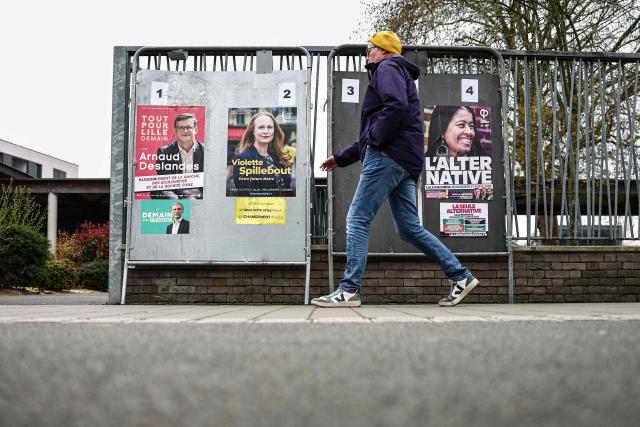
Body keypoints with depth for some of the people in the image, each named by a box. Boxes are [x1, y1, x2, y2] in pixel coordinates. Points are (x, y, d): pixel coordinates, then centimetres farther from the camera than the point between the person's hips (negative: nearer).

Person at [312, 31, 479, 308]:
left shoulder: (387, 68, 2)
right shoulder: (400, 75, 33)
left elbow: (396, 106, -21)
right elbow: (372, 136, 34)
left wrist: (374, 138, -13)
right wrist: (341, 157, 32)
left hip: (388, 157, -10)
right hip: (405, 162, 10)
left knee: (357, 220, -9)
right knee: (409, 228, 8)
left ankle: (349, 290, -12)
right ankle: (460, 277, 7)